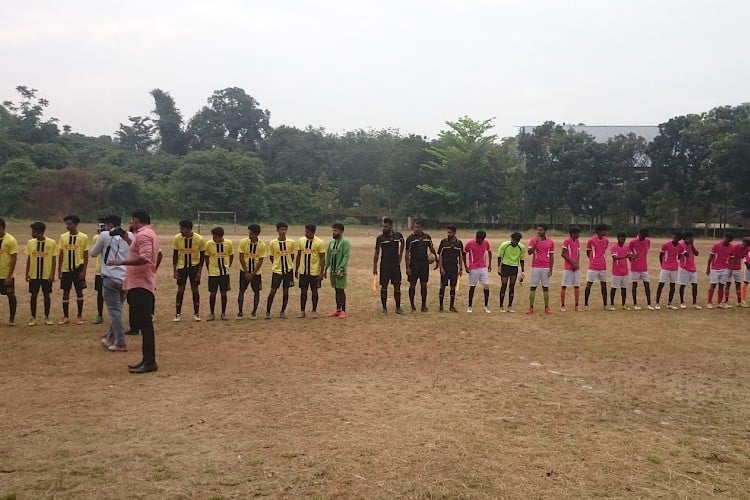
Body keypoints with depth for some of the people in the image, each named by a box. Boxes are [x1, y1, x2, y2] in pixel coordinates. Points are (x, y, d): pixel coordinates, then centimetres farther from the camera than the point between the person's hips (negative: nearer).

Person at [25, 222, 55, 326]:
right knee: (34, 295, 5)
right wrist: (27, 273, 3)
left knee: (47, 295, 5)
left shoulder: (52, 243, -8)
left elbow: (54, 260, -4)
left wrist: (52, 274, -8)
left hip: (47, 275, -2)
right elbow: (28, 259, 7)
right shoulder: (30, 242, 0)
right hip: (34, 275, 2)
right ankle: (33, 317, 15)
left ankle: (47, 317, 16)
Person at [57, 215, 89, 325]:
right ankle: (65, 316, 14)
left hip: (78, 269, -3)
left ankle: (80, 316, 14)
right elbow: (61, 254, 8)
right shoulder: (63, 236, 3)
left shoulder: (83, 237, -6)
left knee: (79, 291, 4)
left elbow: (86, 255, -4)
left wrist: (84, 270, -10)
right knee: (65, 291, 6)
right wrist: (59, 270, 5)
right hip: (66, 269, 3)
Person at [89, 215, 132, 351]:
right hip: (126, 278, 6)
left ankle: (120, 344, -3)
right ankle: (110, 338, 29)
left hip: (111, 278, -5)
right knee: (116, 309, 18)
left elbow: (93, 253, 8)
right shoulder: (129, 236, 10)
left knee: (115, 311, -2)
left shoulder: (105, 235, -4)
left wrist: (99, 239, 21)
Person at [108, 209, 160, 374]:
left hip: (141, 285, -11)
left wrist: (122, 262, -21)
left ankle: (150, 362, -8)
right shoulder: (150, 234, 19)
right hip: (141, 284, 11)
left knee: (145, 323, -10)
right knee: (144, 323, 12)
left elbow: (145, 258, -24)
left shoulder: (143, 234, -12)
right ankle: (147, 359, 18)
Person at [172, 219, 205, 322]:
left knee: (195, 289, 2)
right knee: (180, 289, 0)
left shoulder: (200, 239, -17)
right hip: (181, 266, 1)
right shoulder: (177, 238, -13)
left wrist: (199, 271, -9)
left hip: (194, 266, -1)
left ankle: (196, 313, 13)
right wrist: (174, 270, -5)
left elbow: (202, 256, -7)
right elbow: (175, 255, -3)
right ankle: (177, 313, 9)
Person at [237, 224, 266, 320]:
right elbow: (241, 258, -8)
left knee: (256, 291, 3)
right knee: (242, 290, -1)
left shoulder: (262, 245, -12)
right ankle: (239, 312, 8)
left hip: (256, 272, 0)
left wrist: (253, 274, -13)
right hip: (244, 271, 0)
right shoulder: (243, 242, -11)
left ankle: (254, 312, 15)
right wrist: (247, 272, -11)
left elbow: (260, 261, -9)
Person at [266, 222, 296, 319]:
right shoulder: (272, 243, -5)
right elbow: (271, 256, 5)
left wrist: (288, 265, 8)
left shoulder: (291, 242, -1)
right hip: (277, 270, -2)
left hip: (288, 270, 2)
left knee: (286, 291, 6)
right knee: (273, 291, -2)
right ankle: (268, 312, 8)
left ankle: (283, 311, 17)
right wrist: (277, 265, 3)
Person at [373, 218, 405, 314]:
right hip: (384, 265, -2)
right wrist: (374, 267, -3)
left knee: (397, 286, 4)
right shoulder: (380, 237, -5)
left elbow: (402, 243, 23)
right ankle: (384, 308, 10)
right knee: (384, 286, 0)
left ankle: (398, 307, 14)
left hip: (395, 264, 2)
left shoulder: (398, 235, 0)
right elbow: (376, 253, -1)